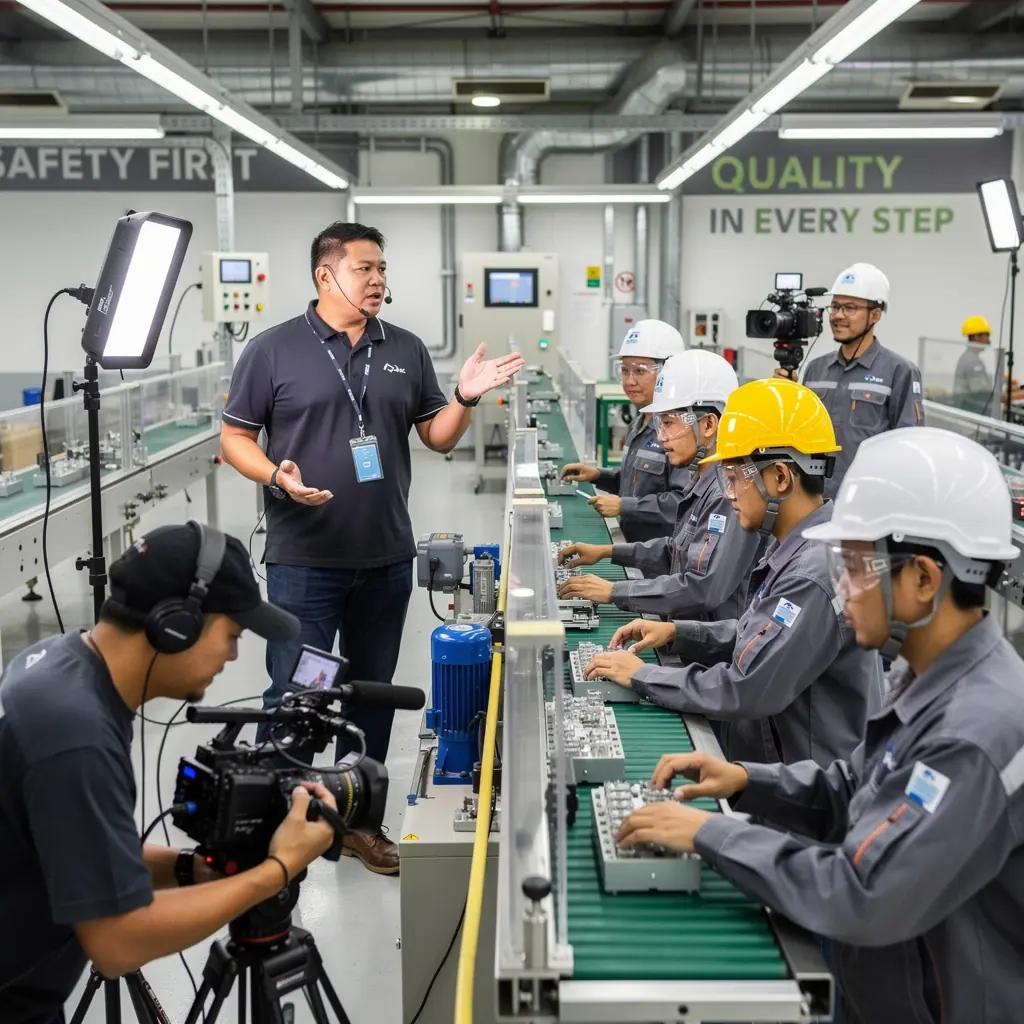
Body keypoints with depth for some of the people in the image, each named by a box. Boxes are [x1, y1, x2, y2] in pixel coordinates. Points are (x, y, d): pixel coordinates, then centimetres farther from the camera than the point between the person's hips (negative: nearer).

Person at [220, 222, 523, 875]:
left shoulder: (406, 351, 9)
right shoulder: (274, 350, -3)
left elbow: (437, 437, 11)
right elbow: (235, 439, -1)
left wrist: (465, 398, -8)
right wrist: (277, 477, -19)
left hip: (387, 558, 4)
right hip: (304, 560, -4)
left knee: (373, 693, 14)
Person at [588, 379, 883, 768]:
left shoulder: (816, 574, -25)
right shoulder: (795, 547, 6)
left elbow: (745, 691, -24)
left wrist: (642, 676, -14)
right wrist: (676, 633, 7)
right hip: (773, 760, 8)